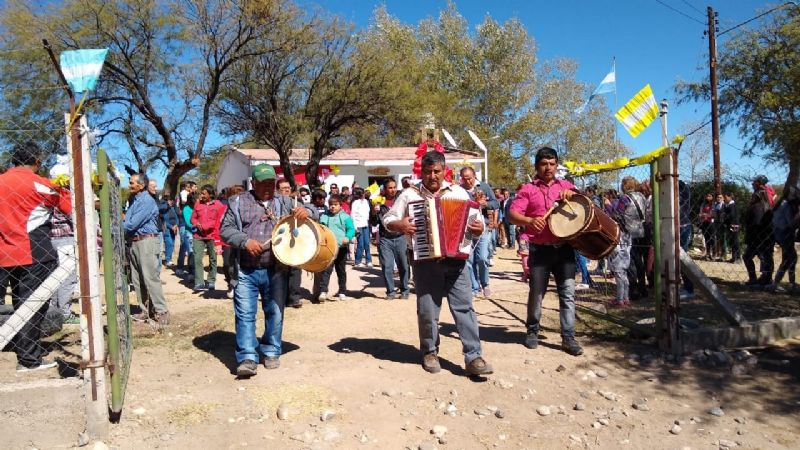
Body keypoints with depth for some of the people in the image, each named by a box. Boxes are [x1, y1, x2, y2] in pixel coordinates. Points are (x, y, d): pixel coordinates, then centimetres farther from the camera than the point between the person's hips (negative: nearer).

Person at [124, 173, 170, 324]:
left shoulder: (147, 201, -14)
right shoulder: (134, 200, 15)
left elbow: (132, 224, -18)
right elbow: (127, 221, 16)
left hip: (146, 242, -9)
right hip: (134, 242, 9)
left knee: (150, 278, -9)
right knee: (137, 279, 11)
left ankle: (161, 311, -4)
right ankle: (146, 310, 19)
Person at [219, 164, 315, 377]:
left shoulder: (284, 202, 9)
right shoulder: (238, 202, 6)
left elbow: (314, 213, 9)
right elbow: (225, 229, 3)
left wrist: (306, 211, -15)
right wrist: (245, 241, -15)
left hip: (276, 270, 2)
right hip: (246, 271, -1)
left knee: (275, 312, 10)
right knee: (245, 314, -5)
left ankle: (271, 352, 26)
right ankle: (247, 358, 0)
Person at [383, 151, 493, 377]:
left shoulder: (458, 192, 9)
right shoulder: (410, 194, 5)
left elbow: (474, 218, 11)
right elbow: (388, 219, 7)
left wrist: (479, 228, -12)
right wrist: (399, 225, -14)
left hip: (456, 259, 1)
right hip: (425, 261, -1)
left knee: (464, 307, -3)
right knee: (427, 310, 4)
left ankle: (473, 357, 1)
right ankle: (430, 352, 23)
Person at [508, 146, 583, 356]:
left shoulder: (565, 186, 14)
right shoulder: (528, 189, 5)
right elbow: (512, 214, -5)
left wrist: (571, 194, -6)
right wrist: (529, 221, -26)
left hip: (564, 247, 2)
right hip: (539, 249, -2)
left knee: (568, 292, -1)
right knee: (536, 292, 6)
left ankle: (568, 337, 6)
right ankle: (532, 331, 26)